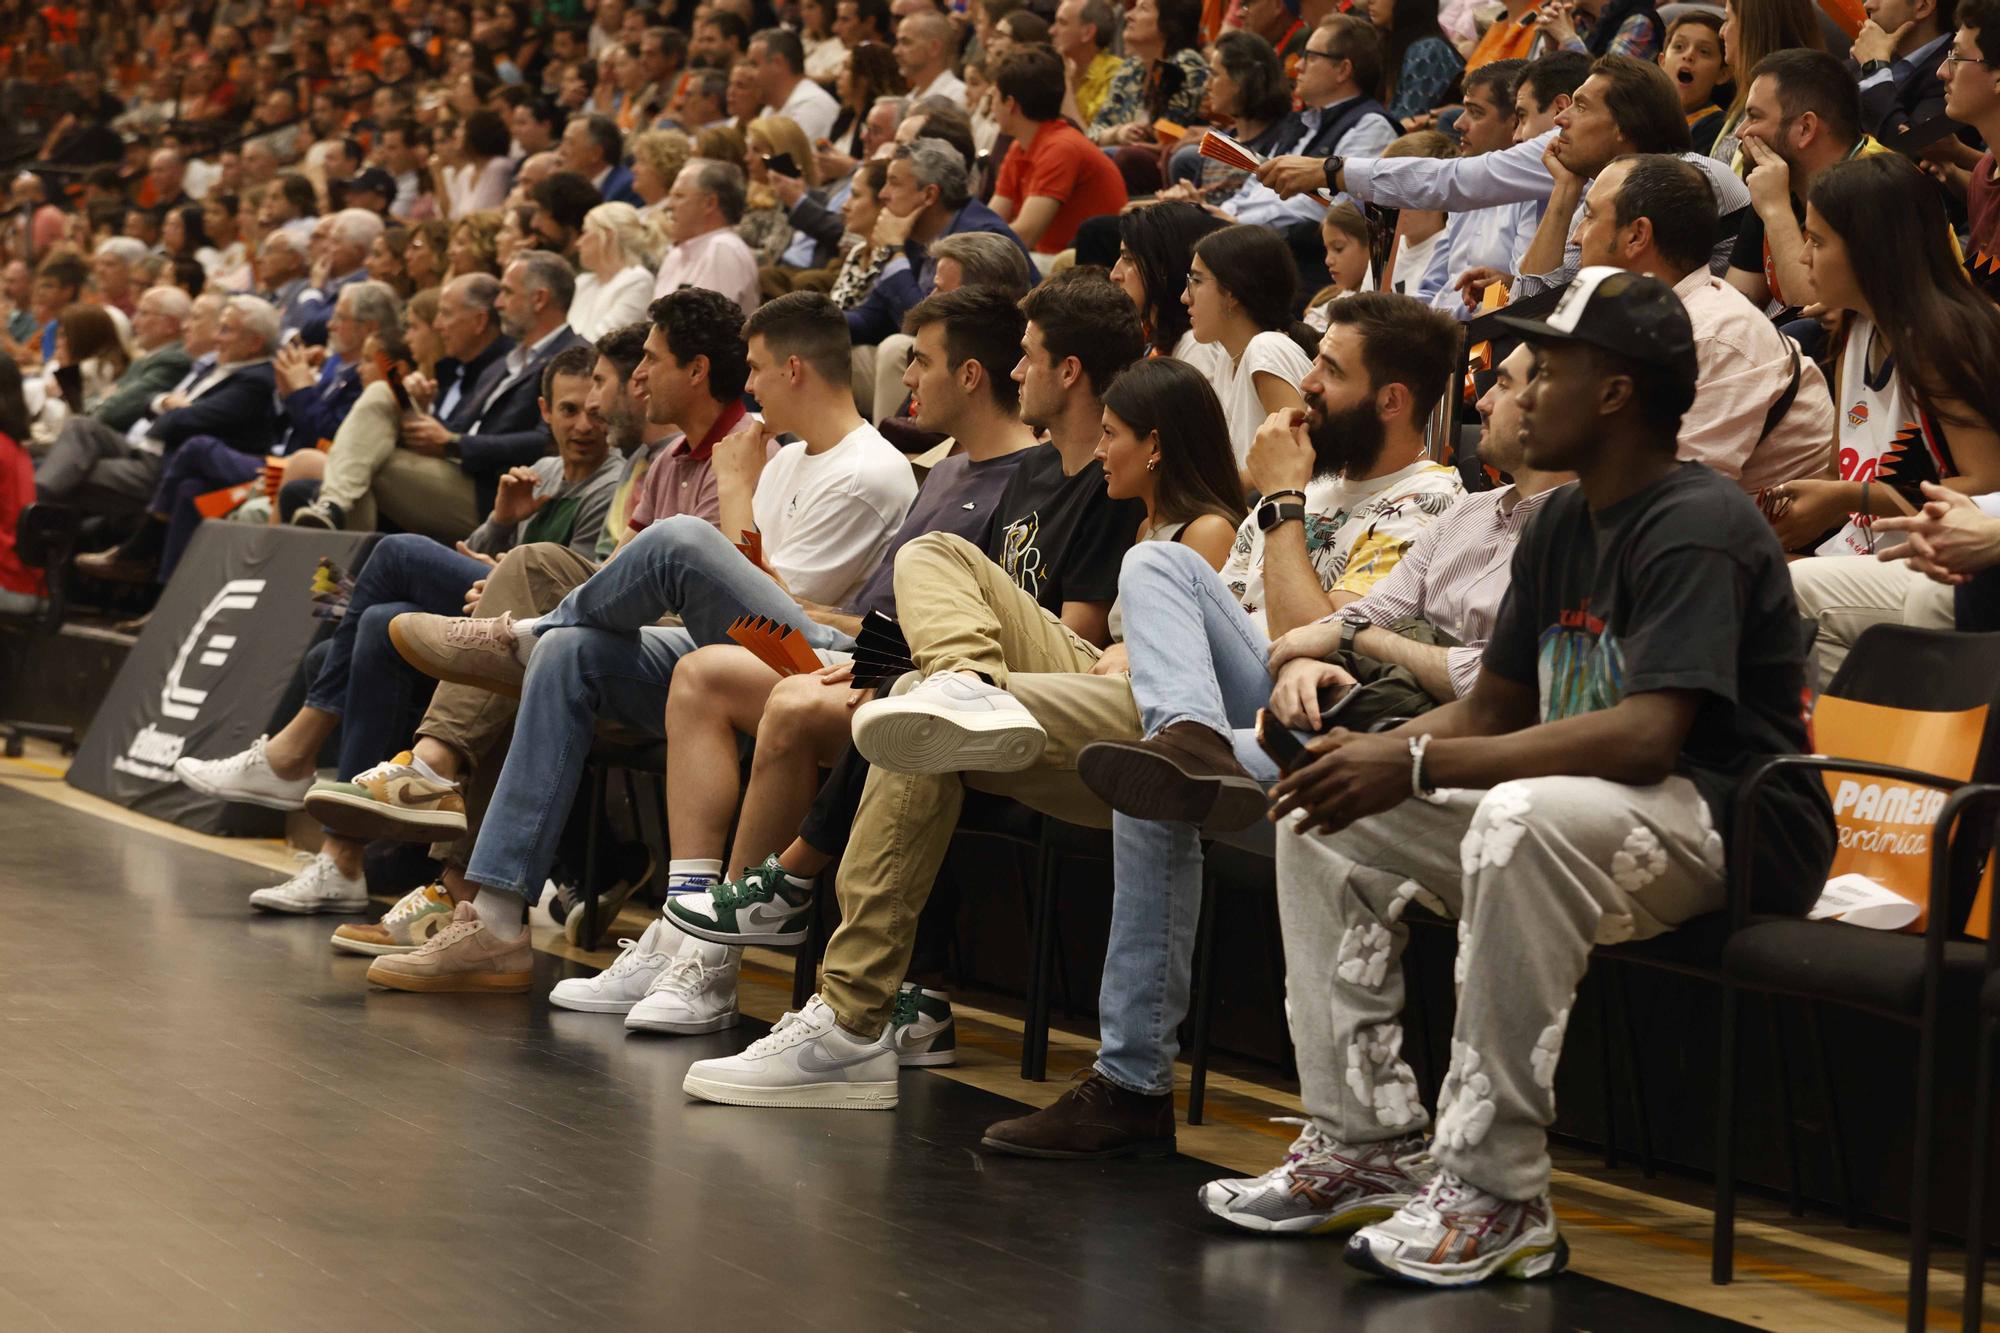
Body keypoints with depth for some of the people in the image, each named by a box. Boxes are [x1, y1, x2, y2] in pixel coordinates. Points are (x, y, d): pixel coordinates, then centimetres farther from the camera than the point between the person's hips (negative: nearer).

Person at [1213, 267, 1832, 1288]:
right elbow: (1491, 707, 16)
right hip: (1588, 807, 10)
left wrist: (1418, 764, -30)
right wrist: (1369, 753, -6)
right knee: (1324, 819, 4)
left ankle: (1494, 1194, -33)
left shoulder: (1699, 528, -17)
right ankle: (1366, 1145, 2)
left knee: (1521, 821, -39)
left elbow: (1646, 734, -29)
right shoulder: (1561, 525, 12)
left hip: (1736, 831, -10)